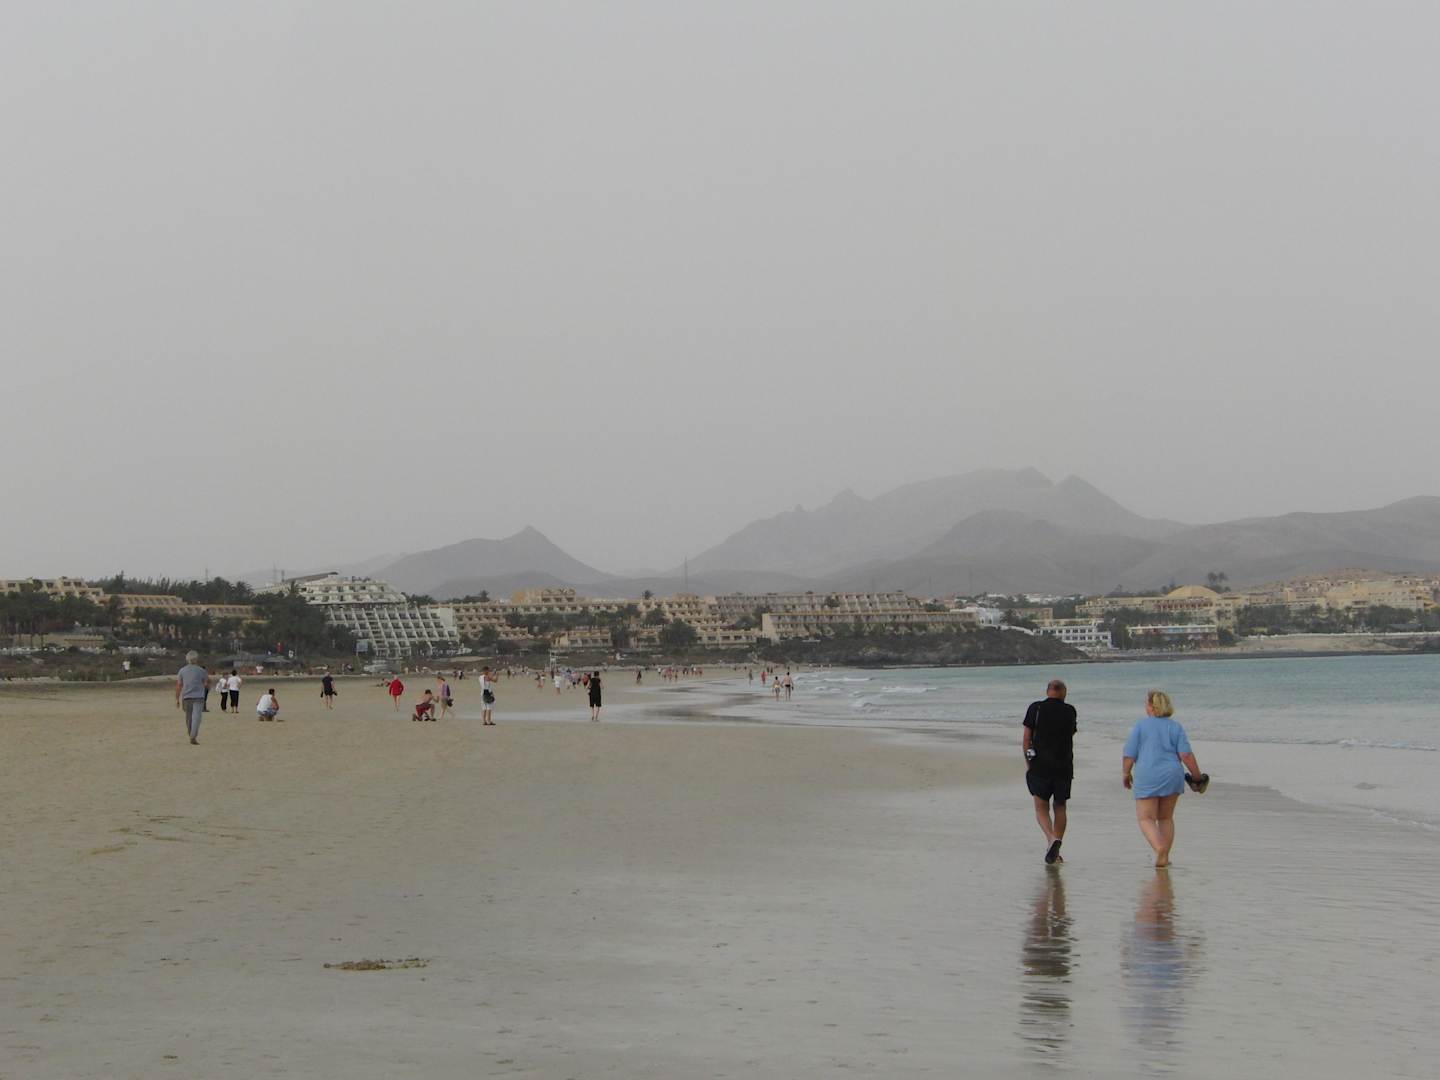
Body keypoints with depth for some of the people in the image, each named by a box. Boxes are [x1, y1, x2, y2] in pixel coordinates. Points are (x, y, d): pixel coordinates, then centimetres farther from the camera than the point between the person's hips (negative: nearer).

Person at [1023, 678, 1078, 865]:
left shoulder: (1035, 708, -1)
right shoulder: (1070, 711, 3)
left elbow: (1026, 739, -1)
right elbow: (1071, 740, 9)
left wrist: (1028, 763, 7)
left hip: (1040, 765, -2)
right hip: (1064, 766, 2)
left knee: (1041, 807, 5)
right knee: (1060, 808, 12)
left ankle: (1051, 839, -20)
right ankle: (1055, 852, 9)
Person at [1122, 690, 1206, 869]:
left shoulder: (1141, 725, -3)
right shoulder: (1175, 727, 4)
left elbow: (1128, 755, -4)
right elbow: (1186, 755, -5)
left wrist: (1126, 774, 12)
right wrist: (1197, 776, 5)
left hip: (1147, 778, -3)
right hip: (1172, 777, 4)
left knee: (1146, 819, -1)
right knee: (1166, 818, 18)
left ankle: (1159, 848, -26)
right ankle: (1164, 857, 16)